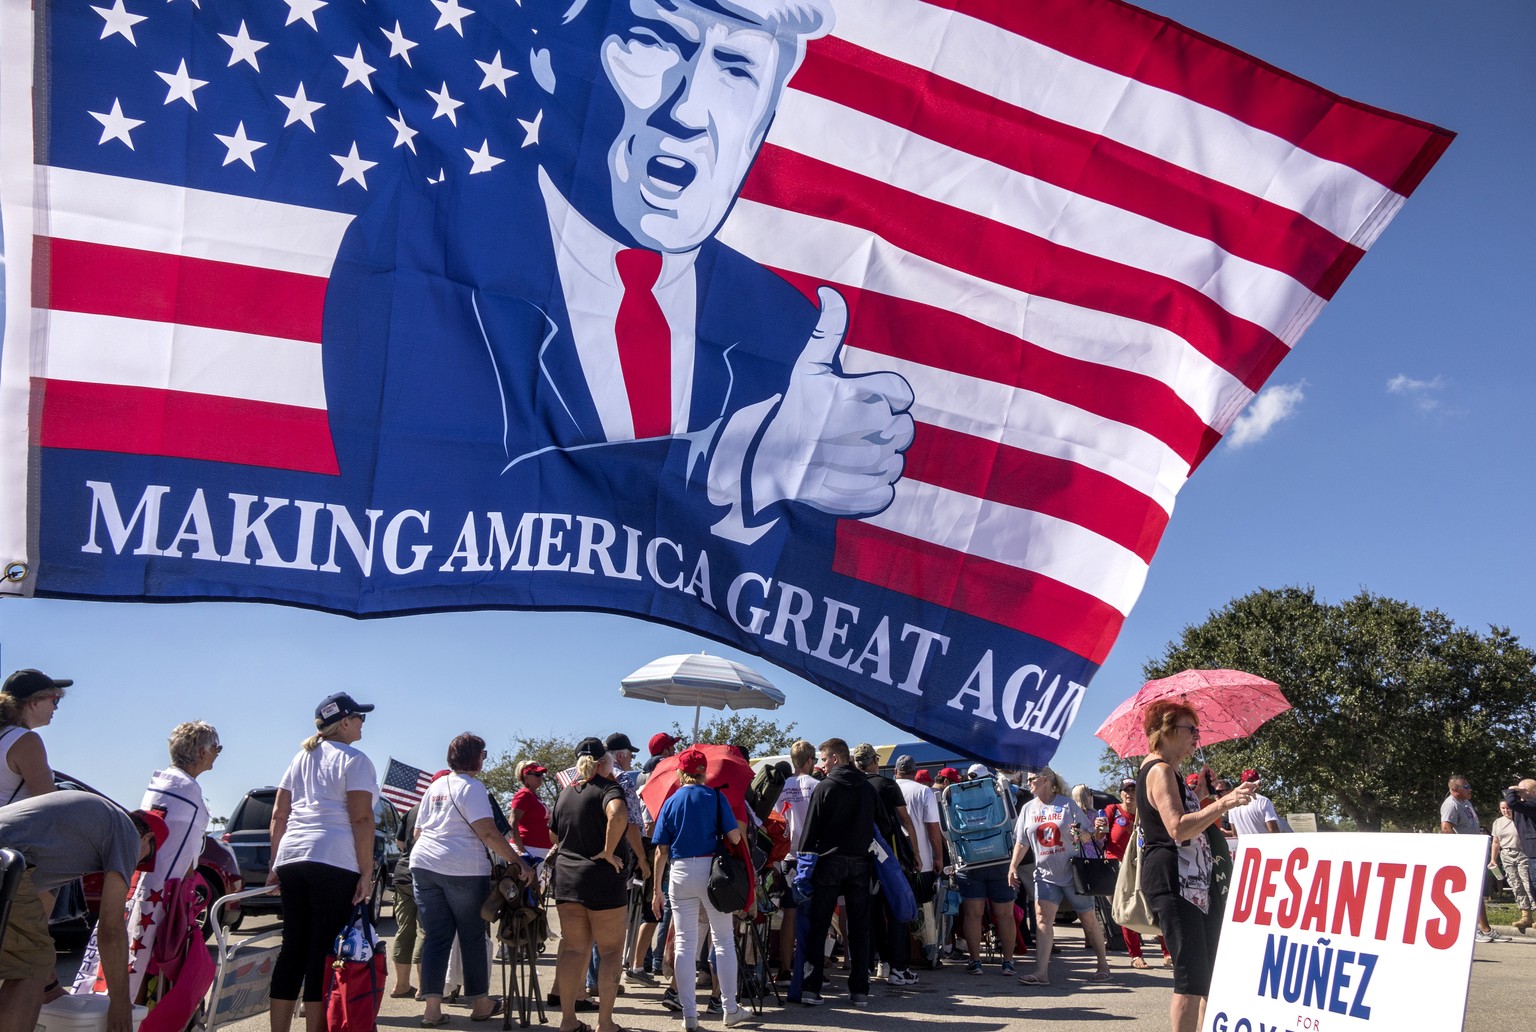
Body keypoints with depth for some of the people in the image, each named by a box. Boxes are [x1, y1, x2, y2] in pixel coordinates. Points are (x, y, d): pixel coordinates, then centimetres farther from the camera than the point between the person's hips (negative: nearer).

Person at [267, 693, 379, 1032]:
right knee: (323, 952, -3)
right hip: (334, 863, -7)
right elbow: (361, 819, -11)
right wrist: (366, 873, -10)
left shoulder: (301, 759, 19)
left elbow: (278, 815, 18)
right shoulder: (354, 761, -3)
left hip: (291, 860, 7)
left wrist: (275, 865, 21)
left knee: (292, 949, 10)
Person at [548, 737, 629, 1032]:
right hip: (602, 879, -6)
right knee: (610, 951, 4)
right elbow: (618, 814, -32)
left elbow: (554, 834, 23)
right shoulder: (607, 787, -10)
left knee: (573, 949, 11)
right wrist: (608, 852, -22)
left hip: (566, 877, 6)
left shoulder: (566, 792, 11)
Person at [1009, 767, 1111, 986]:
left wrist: (1080, 834, -24)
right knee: (1042, 918, -10)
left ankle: (1103, 964, 22)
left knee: (1088, 918, 7)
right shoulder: (1028, 808, 6)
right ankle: (1041, 972, -15)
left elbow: (1089, 833, -1)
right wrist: (1013, 866, 1)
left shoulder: (1067, 803, -5)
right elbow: (1021, 841, 9)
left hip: (1074, 871, -3)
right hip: (1045, 872, 3)